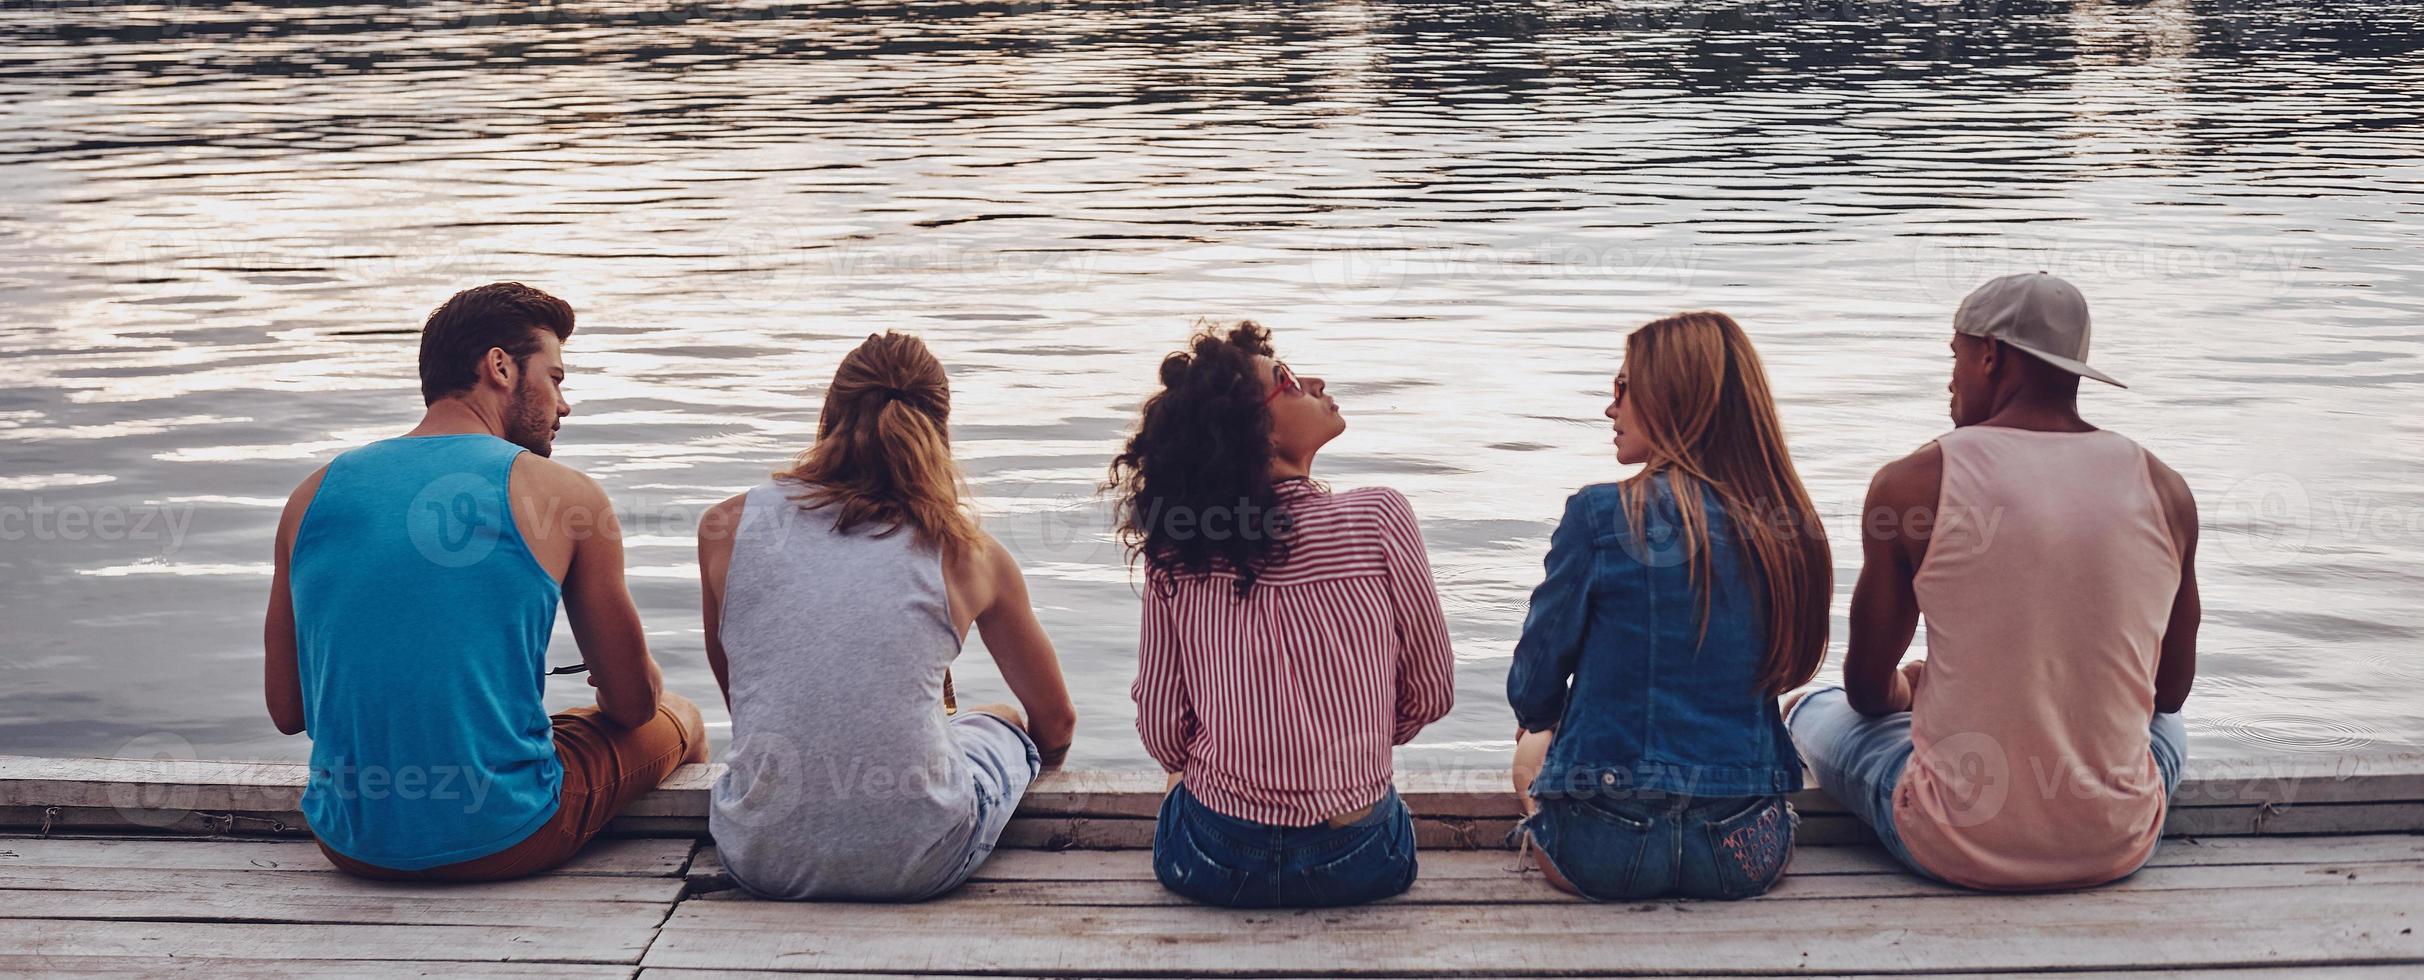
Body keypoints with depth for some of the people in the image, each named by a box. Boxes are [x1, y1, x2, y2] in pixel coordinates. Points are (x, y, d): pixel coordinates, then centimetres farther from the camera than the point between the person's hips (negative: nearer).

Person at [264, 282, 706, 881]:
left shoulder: (314, 495, 4)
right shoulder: (564, 496, -7)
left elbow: (286, 709, 10)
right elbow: (633, 701, 2)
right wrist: (609, 685, 25)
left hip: (352, 845, 5)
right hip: (503, 842, -5)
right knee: (678, 721, 24)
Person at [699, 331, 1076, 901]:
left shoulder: (726, 528, 1)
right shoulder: (970, 554, -1)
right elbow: (1056, 724, 15)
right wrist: (1034, 766, 39)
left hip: (761, 858, 2)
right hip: (916, 865, -2)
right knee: (1000, 723, 33)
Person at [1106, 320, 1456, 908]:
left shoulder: (1172, 552, -5)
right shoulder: (1378, 518, -12)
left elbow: (1162, 730, -1)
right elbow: (1431, 692, -1)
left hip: (1212, 866, 2)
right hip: (1357, 865, -2)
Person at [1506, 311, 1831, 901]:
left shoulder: (1601, 514, -13)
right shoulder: (1792, 527, -1)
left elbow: (1532, 693, -4)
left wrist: (1540, 726, 20)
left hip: (1607, 849, -2)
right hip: (1745, 854, 3)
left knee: (1533, 750, 33)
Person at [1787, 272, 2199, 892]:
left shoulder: (1911, 484, -9)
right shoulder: (2166, 491, -1)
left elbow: (1868, 691, 1)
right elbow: (2171, 690, 12)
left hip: (1959, 849, -3)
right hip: (2118, 847, 3)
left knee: (1815, 712, 26)